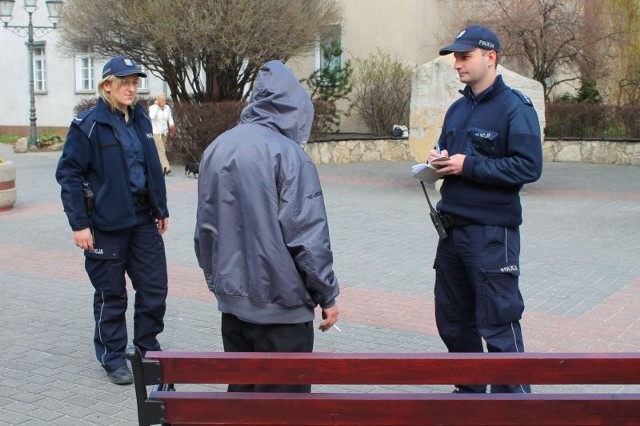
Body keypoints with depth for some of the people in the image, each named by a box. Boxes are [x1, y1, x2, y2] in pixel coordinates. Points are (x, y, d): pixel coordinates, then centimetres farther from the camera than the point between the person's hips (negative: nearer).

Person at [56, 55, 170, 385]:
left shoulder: (140, 119, 9)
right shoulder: (88, 125, -10)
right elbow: (69, 174, -10)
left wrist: (161, 209, 14)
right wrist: (79, 224, -14)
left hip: (144, 219, 6)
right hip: (107, 222, -5)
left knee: (154, 288, 8)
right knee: (111, 294, 7)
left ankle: (148, 348, 27)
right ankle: (113, 357, 23)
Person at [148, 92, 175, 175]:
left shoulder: (167, 108, 4)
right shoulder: (152, 107, -10)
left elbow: (170, 118, 11)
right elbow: (152, 116, -29)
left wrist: (172, 126, -7)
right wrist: (156, 105, -21)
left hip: (164, 132, 6)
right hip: (156, 132, -6)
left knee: (161, 150, 12)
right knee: (161, 150, -14)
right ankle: (166, 168, -20)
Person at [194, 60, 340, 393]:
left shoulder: (217, 148, 6)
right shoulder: (287, 153, -15)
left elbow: (205, 229, 11)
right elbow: (308, 237, -18)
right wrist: (327, 295, -6)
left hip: (233, 302, 7)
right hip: (280, 304, -7)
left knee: (240, 392, 20)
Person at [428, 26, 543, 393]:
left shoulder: (515, 107, -9)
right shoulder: (458, 108, 15)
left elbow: (529, 167, -18)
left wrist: (469, 166, -19)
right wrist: (440, 160, 0)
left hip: (492, 232, -8)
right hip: (452, 227, 8)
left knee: (499, 324, -3)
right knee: (453, 319, 15)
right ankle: (470, 390, 32)